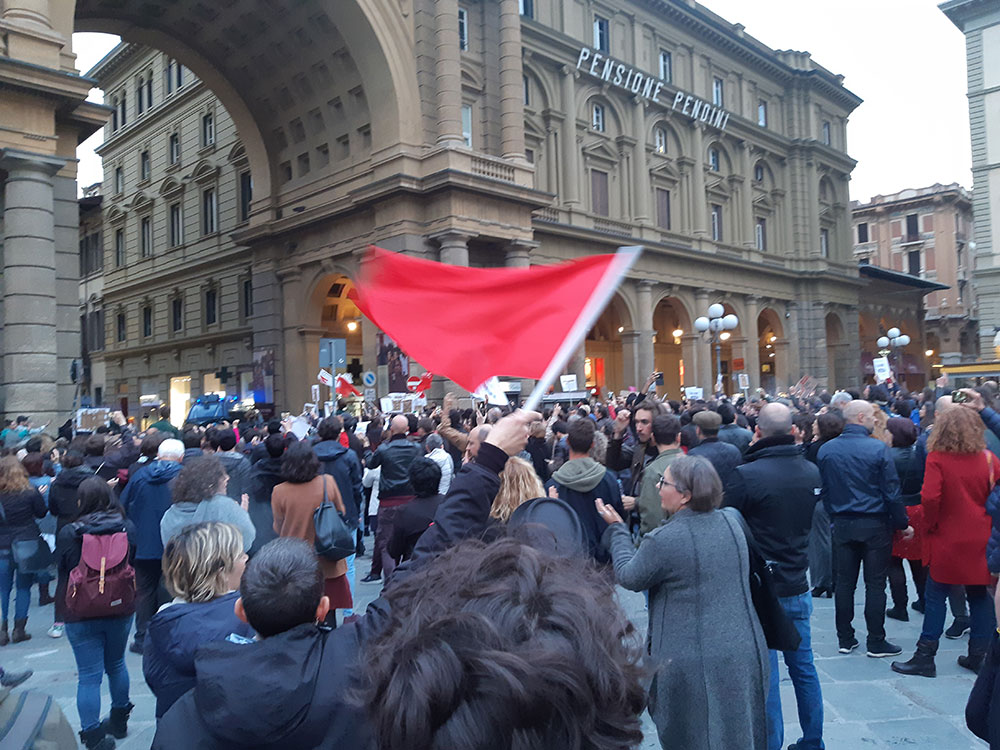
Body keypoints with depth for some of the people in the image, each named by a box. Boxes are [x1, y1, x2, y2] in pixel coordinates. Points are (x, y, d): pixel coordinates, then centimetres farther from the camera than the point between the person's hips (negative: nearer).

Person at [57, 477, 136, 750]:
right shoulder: (128, 528, -8)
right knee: (116, 665, 22)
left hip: (81, 614, -3)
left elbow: (63, 571, -3)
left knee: (89, 676, 4)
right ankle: (119, 721, 37)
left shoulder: (68, 534, -15)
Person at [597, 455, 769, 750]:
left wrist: (617, 529, 8)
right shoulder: (732, 521, -2)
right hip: (745, 654, 6)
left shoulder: (662, 540, -21)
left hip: (692, 664, -6)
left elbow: (629, 577, -4)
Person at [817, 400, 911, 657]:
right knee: (875, 584, 5)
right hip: (875, 525, -4)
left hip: (842, 525, 4)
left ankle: (845, 639, 18)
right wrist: (902, 523, 1)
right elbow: (891, 492, -10)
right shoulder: (878, 449, -13)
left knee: (844, 582, 11)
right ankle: (876, 642, 13)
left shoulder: (827, 450, 0)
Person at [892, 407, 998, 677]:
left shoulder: (937, 458, -13)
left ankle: (925, 657, 7)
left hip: (947, 540, -4)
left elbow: (929, 497, -22)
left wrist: (931, 524, -7)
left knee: (935, 597, 3)